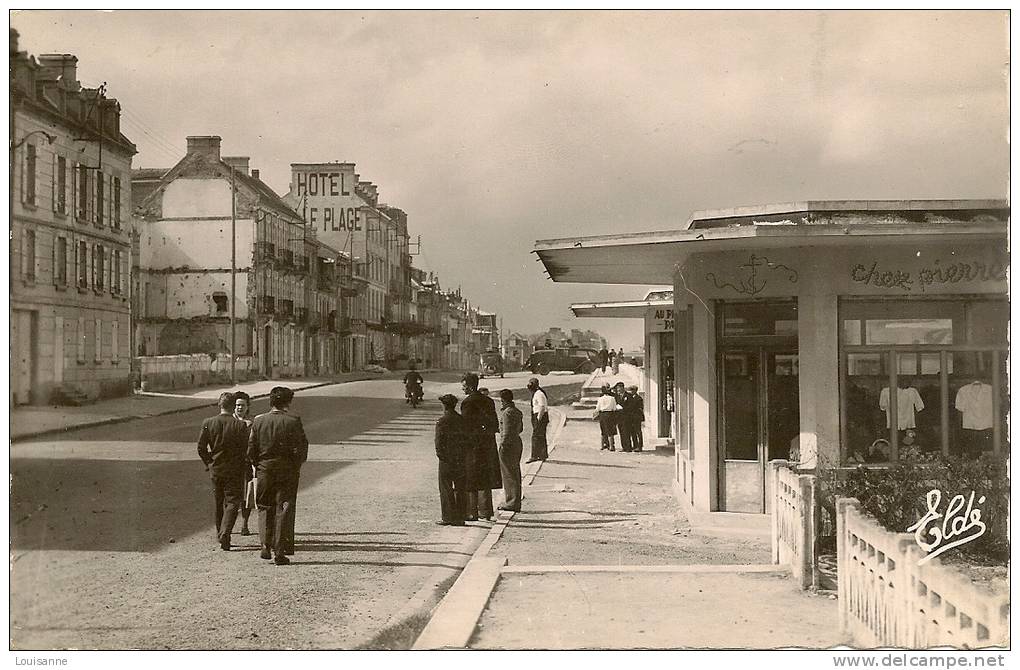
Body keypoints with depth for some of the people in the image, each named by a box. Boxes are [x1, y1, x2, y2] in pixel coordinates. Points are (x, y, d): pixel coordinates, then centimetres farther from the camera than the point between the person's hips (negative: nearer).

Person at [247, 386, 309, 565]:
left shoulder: (258, 421, 0)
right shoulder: (293, 421, -10)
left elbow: (250, 450, 1)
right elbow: (301, 449, -11)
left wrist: (258, 465, 14)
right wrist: (296, 466, 5)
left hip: (264, 471, 2)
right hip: (287, 471, -2)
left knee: (265, 508, 17)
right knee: (283, 510, 4)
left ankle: (265, 546, 7)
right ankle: (279, 552, 3)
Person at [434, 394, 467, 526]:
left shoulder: (441, 421, -10)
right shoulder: (462, 420, 5)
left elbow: (439, 441, -13)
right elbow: (466, 439, 7)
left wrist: (440, 455, -3)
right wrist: (463, 456, 11)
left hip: (446, 460, -5)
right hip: (461, 460, 5)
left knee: (446, 489, 4)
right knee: (460, 489, 9)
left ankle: (448, 517, 3)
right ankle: (459, 518, 12)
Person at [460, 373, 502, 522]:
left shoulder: (467, 402, -13)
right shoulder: (488, 401, 9)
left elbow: (465, 425, -15)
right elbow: (495, 425, 10)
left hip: (471, 444, -7)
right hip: (487, 445, 7)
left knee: (470, 481, 0)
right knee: (485, 479, 13)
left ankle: (471, 512, 1)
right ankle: (485, 512, 17)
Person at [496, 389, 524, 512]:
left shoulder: (507, 413, -18)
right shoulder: (517, 412, 11)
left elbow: (507, 433, -21)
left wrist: (502, 446, -16)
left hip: (508, 445, -9)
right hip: (517, 443, 10)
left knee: (509, 475, -2)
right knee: (515, 474, 15)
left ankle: (512, 504, 2)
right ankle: (514, 503, 22)